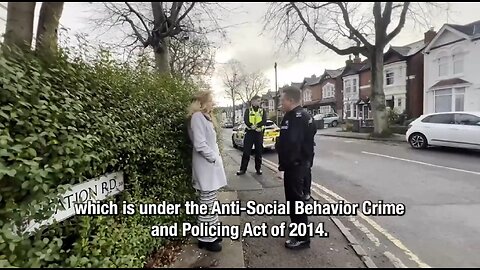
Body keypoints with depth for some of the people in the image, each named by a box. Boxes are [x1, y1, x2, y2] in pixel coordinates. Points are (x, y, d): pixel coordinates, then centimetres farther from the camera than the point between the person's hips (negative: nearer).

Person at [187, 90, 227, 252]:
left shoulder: (205, 117, 17)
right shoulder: (197, 117, -14)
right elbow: (200, 144, -21)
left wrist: (217, 157, 8)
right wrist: (215, 158, -13)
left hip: (211, 165, 10)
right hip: (206, 165, -10)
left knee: (211, 203, 16)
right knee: (207, 205, -1)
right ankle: (206, 239, 13)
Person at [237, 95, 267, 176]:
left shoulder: (262, 111, 8)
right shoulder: (248, 110, 6)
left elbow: (264, 121, -7)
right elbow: (246, 120, -9)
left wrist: (256, 125, -23)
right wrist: (251, 125, -28)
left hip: (259, 133, 1)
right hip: (249, 132, -1)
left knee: (259, 152, 7)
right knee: (246, 152, 0)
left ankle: (258, 168, 20)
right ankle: (243, 169, 8)